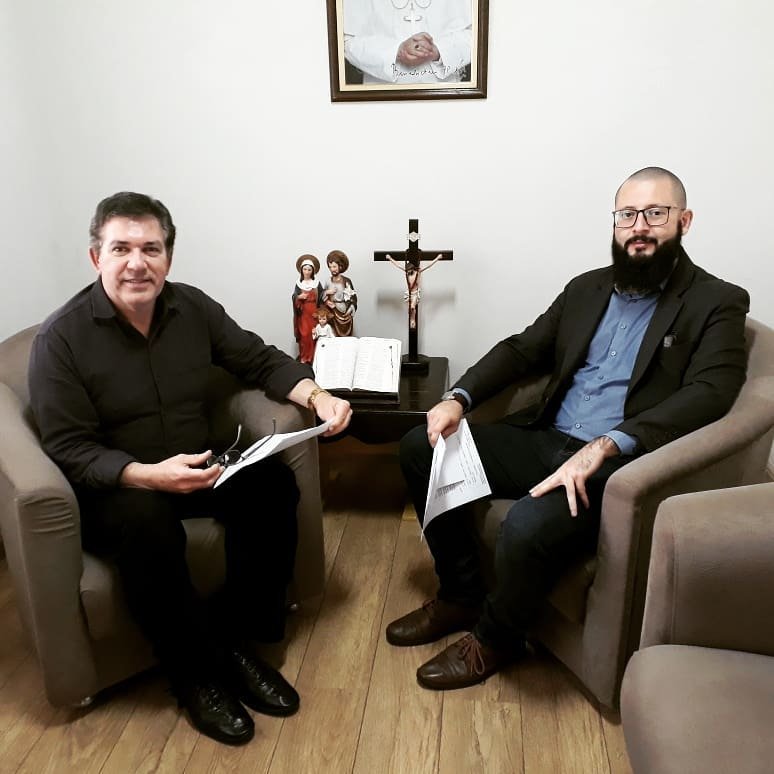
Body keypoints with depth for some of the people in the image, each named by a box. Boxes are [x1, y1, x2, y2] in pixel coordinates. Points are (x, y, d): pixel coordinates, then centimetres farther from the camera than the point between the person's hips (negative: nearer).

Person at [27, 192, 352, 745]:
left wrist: (317, 396, -13)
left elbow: (262, 361, 6)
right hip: (111, 487, -4)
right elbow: (69, 451, -16)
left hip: (197, 470, 4)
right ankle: (197, 672, -14)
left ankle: (237, 641, -7)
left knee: (273, 483, -22)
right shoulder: (61, 338, -14)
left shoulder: (193, 308, -2)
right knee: (145, 520, -36)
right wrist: (146, 475, -33)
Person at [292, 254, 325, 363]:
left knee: (313, 334, -2)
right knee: (304, 334, -4)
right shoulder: (298, 284, 4)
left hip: (314, 312, 0)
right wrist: (299, 297, -20)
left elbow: (321, 299, 0)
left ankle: (313, 356, 8)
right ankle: (303, 357, 5)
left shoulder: (317, 283, 2)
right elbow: (294, 298, 2)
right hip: (303, 312, 0)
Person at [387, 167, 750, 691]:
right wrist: (459, 398, -2)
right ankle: (460, 595, 9)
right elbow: (523, 350, 16)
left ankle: (496, 638, 1)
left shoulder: (717, 304, -1)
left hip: (620, 464, -6)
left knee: (529, 526, -34)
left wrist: (604, 446, -30)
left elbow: (709, 392, -16)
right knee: (421, 447, -4)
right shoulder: (587, 288, 16)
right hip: (546, 439, 7)